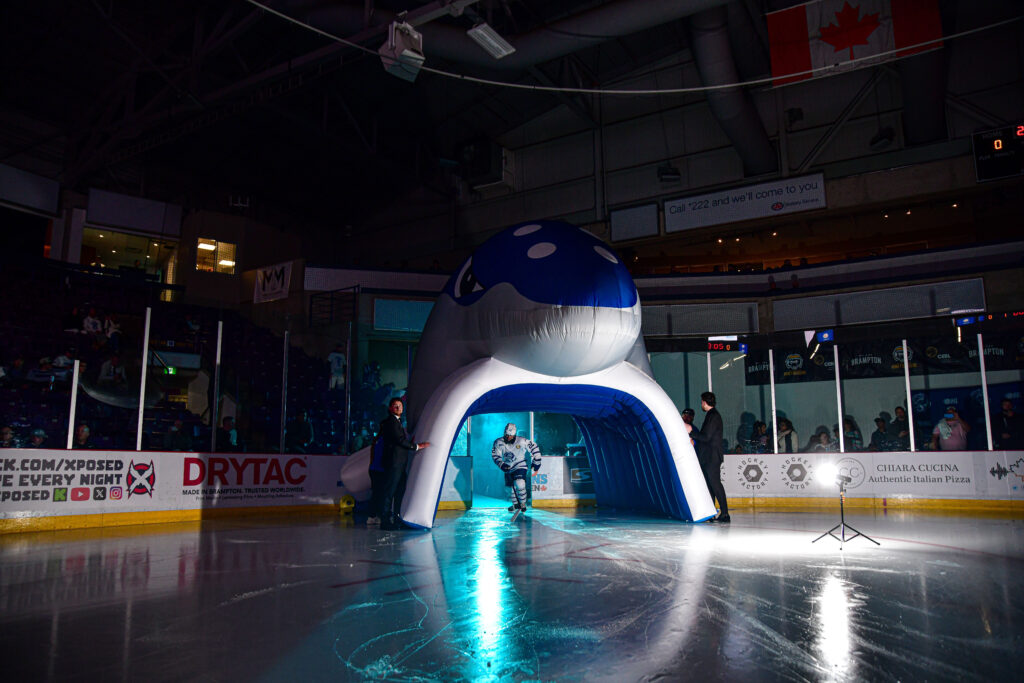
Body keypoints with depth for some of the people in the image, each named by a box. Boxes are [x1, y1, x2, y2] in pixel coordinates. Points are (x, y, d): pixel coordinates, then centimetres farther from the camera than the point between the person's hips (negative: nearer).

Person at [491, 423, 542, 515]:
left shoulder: (522, 441, -15)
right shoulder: (499, 442, -9)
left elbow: (534, 448, -4)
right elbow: (495, 455, -5)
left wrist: (536, 462, -2)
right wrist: (501, 464, -21)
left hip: (520, 467, -4)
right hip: (508, 469, 4)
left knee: (519, 484, -24)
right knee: (510, 487, 10)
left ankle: (523, 503, -2)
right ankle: (516, 504, 37)